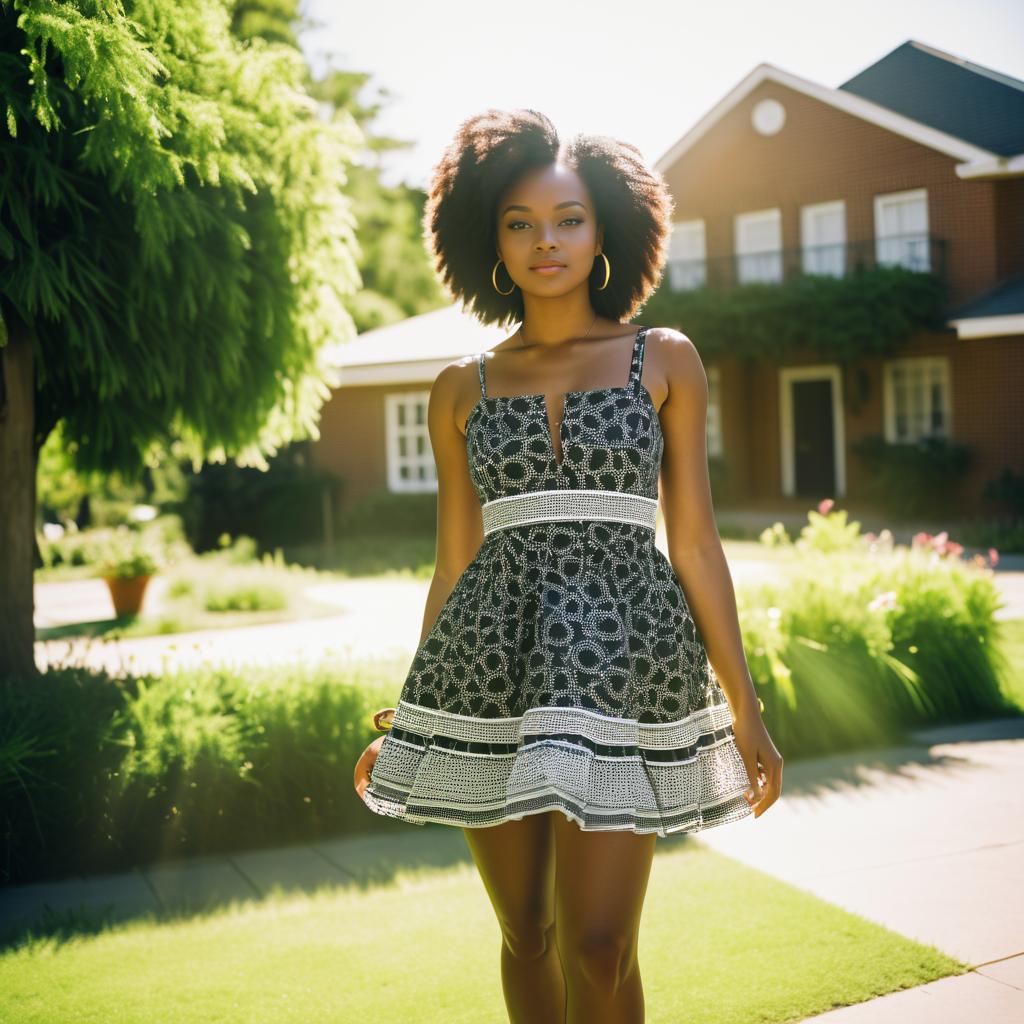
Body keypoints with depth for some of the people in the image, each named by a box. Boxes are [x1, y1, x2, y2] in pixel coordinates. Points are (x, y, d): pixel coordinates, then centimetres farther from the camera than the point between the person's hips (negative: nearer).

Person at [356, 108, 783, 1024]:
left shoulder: (665, 361, 6)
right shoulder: (463, 389, 10)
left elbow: (694, 544, 5)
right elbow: (454, 564, 12)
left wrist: (744, 709, 2)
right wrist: (409, 723, 13)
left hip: (622, 651, -2)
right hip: (491, 661, 2)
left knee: (599, 946, -6)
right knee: (526, 933, 11)